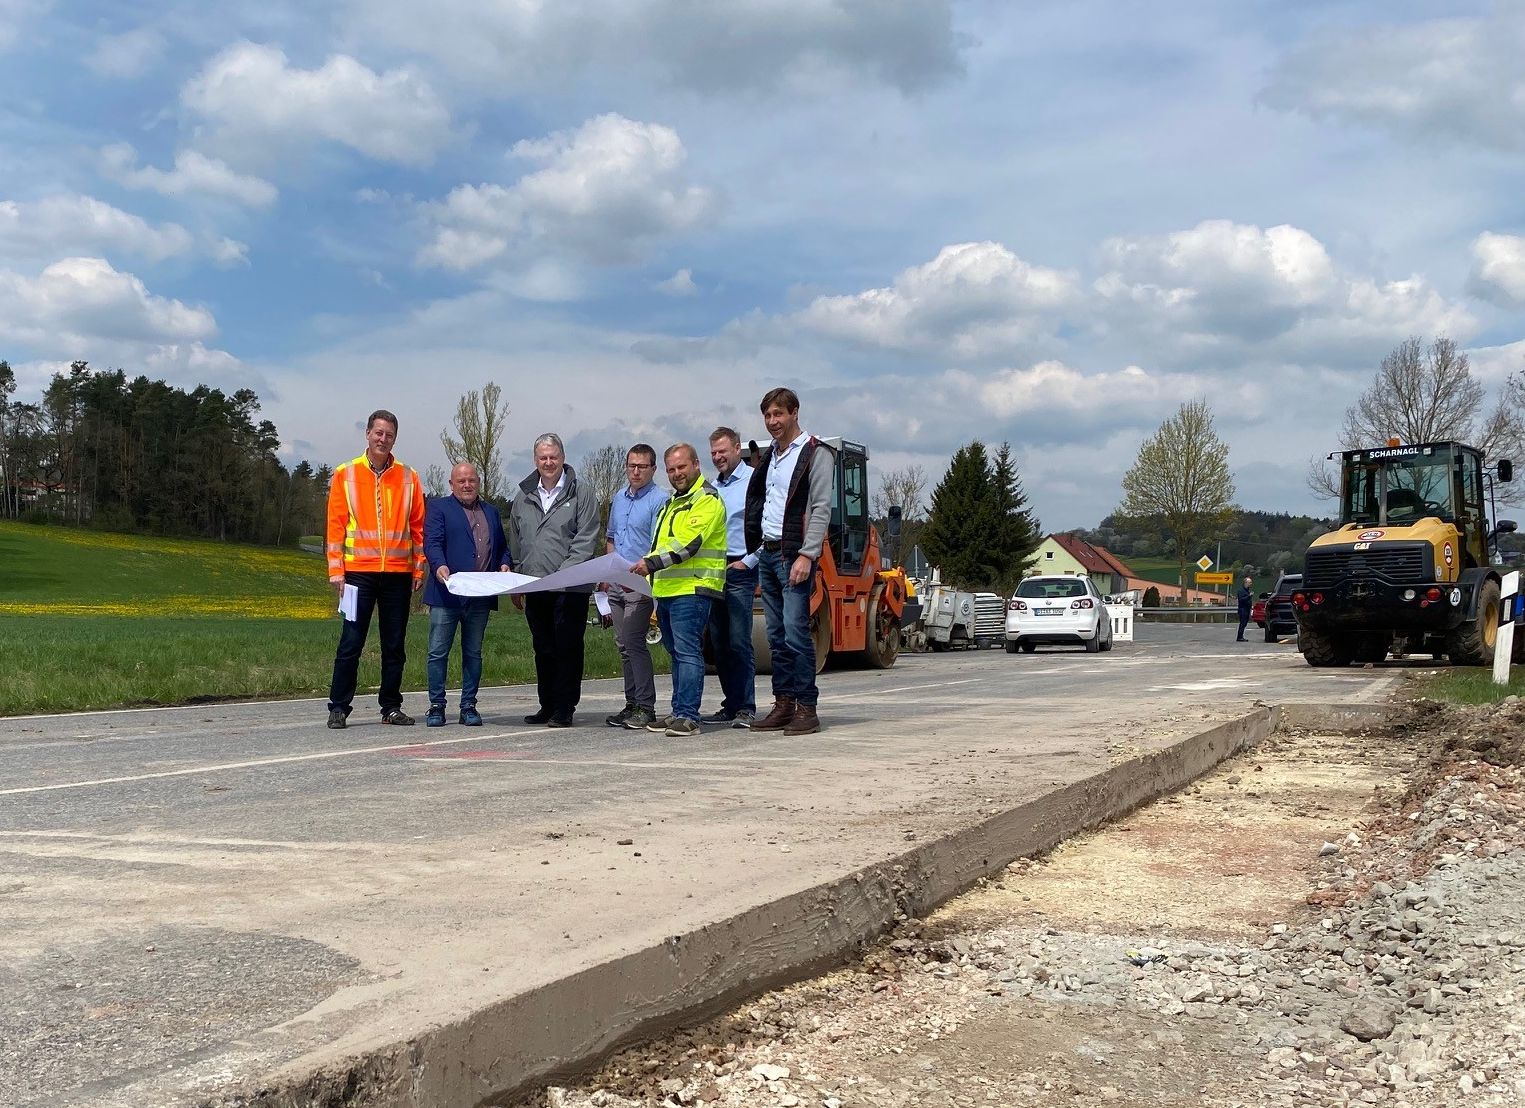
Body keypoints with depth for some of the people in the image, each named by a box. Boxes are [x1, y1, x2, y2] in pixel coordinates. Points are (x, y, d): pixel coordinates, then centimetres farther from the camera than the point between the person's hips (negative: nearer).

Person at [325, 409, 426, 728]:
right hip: (359, 571, -2)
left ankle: (391, 707, 15)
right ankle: (339, 707, 3)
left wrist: (419, 569, 4)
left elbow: (418, 526, 9)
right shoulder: (346, 474, 4)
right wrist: (336, 570, -4)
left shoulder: (409, 477, 8)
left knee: (395, 645, 7)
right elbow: (336, 524, 2)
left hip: (398, 574, 2)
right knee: (350, 643, -3)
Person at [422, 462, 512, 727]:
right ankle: (436, 706, 6)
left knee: (473, 653, 8)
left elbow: (502, 546, 21)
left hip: (480, 596, 4)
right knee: (438, 652, -1)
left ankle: (469, 706, 14)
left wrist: (505, 564, -1)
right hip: (447, 594, -4)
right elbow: (432, 542, -8)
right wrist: (439, 566, -26)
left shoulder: (491, 512, 20)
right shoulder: (439, 507, 4)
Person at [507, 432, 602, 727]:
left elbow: (586, 541, -7)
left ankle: (564, 709, 2)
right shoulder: (523, 497, 15)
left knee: (567, 648, -3)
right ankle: (547, 706, 19)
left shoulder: (582, 495, 0)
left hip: (570, 588, -5)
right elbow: (516, 545, 18)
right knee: (543, 650, 11)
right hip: (534, 589, 5)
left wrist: (564, 573, -18)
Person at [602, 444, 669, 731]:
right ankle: (632, 704, 15)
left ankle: (645, 707, -9)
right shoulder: (619, 498, 16)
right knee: (623, 645, 9)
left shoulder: (660, 500, -9)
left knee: (633, 642, -14)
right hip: (617, 584, 8)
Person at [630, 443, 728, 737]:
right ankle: (678, 713, 18)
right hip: (666, 591, 10)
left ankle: (688, 716, -14)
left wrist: (652, 563, -24)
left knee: (687, 652, -13)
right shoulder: (672, 503, 24)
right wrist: (645, 567, 19)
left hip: (692, 589, -10)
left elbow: (689, 542, -19)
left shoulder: (707, 499, -7)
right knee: (677, 653, 12)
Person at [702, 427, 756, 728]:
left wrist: (747, 562, -11)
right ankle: (731, 706, 14)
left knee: (739, 643, -10)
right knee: (719, 644, 7)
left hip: (739, 571, -7)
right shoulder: (711, 486, 18)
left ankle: (746, 708, -6)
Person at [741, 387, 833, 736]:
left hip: (794, 555, -8)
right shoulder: (769, 456, 19)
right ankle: (783, 704, 12)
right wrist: (754, 554, 15)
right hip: (767, 554, 8)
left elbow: (821, 509, -12)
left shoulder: (815, 453, -5)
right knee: (776, 635, 8)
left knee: (796, 631, -11)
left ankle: (807, 708, -7)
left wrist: (807, 556, -19)